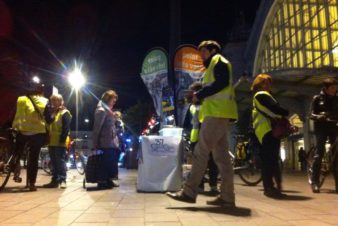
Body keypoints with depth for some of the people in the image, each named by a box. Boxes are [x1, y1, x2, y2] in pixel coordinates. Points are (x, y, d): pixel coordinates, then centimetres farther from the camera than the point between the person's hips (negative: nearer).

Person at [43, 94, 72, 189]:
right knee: (54, 162, 10)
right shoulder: (51, 113, 20)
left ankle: (62, 180, -3)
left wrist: (62, 139, -19)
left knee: (60, 161, -7)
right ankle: (55, 180, 15)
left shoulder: (65, 113, -4)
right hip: (52, 141, 8)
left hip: (60, 142, -8)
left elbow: (66, 128, -12)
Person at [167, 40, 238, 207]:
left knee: (200, 152, -13)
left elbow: (222, 83, -16)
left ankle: (189, 192, -12)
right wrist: (200, 96, 11)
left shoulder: (218, 61, 3)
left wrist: (200, 94, -11)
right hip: (219, 113, 10)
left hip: (217, 113, -10)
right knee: (221, 156, 4)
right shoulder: (214, 66, 31)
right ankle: (227, 197, 4)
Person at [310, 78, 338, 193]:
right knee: (319, 153, -9)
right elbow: (312, 115, -3)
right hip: (321, 127, -3)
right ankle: (314, 182, -7)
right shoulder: (317, 98, 3)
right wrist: (319, 116, -25)